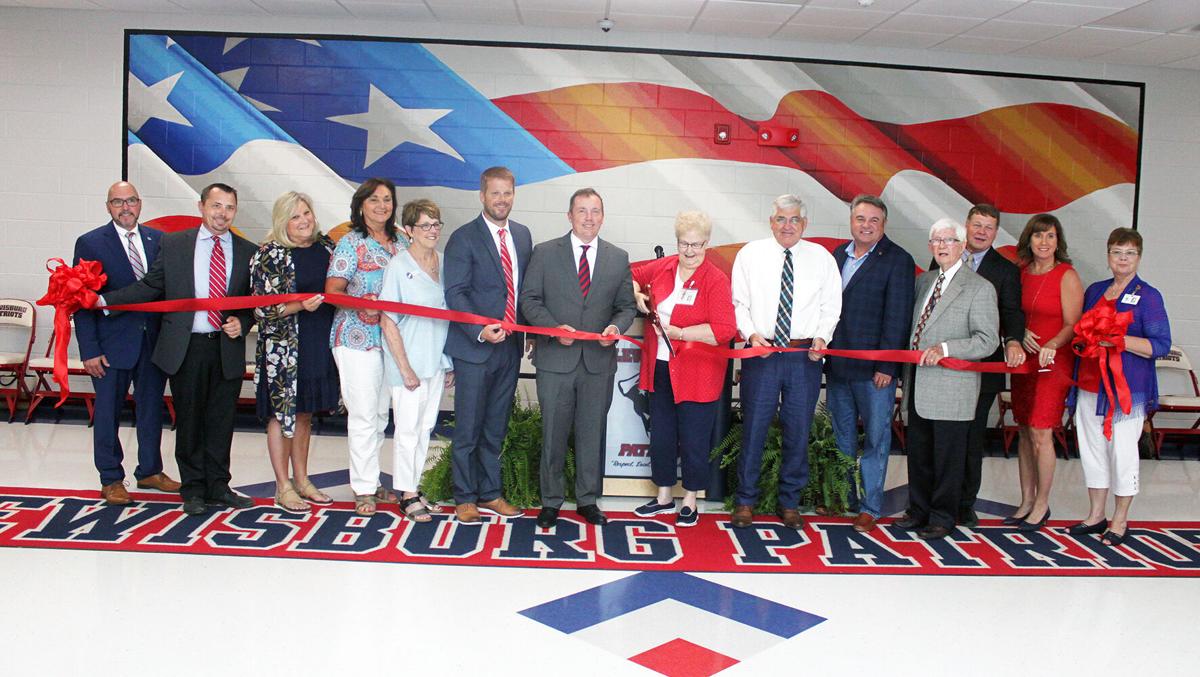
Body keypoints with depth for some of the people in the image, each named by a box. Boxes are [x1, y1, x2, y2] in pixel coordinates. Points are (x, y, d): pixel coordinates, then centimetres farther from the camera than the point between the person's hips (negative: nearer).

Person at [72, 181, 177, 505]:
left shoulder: (158, 240, 7)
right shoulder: (90, 243, -3)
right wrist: (90, 350, -11)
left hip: (154, 341, 4)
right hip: (113, 343, -3)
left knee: (152, 408, 14)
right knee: (108, 412, 6)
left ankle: (150, 471, 29)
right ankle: (111, 480, 19)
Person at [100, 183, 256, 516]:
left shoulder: (248, 251, 5)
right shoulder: (173, 244, 3)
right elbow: (151, 287, 4)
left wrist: (242, 323, -9)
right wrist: (104, 300, -5)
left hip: (228, 349, 1)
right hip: (186, 347, -1)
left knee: (221, 421, 8)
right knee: (189, 420, 6)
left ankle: (218, 487, 21)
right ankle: (194, 490, 19)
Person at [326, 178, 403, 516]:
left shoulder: (399, 243, 12)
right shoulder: (351, 242, -4)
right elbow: (332, 291, -11)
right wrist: (362, 304, -26)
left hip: (390, 338, 6)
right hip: (356, 339, -6)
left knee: (380, 414, 11)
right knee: (363, 415, -5)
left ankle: (372, 482, 22)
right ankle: (364, 489, 5)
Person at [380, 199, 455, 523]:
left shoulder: (444, 264, 6)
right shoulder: (398, 266, -11)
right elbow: (388, 321, -12)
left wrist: (450, 363, 8)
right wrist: (405, 367, -14)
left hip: (436, 360, 6)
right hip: (408, 362, -6)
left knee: (425, 427, 13)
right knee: (408, 429, 2)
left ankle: (414, 487, 25)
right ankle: (406, 494, 15)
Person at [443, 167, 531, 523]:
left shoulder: (522, 235, 11)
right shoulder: (463, 238, -7)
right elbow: (455, 293, -12)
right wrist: (479, 332, -24)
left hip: (510, 346, 5)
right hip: (474, 347, -5)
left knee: (496, 427, 14)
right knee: (468, 427, 2)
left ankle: (490, 493, 25)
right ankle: (465, 498, 14)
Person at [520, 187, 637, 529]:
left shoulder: (618, 258, 7)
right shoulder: (545, 253, 1)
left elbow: (627, 305, 10)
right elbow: (530, 298, 1)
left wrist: (616, 326, -11)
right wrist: (555, 328, -15)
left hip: (599, 360, 2)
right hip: (555, 358, -2)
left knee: (592, 434, 10)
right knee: (553, 434, 6)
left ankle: (588, 500, 23)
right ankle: (551, 501, 20)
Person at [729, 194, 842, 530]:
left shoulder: (822, 258, 6)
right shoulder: (751, 254, 4)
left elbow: (831, 307, 7)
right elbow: (738, 302, 4)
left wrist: (821, 337, -10)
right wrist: (752, 333, -11)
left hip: (805, 357, 1)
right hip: (761, 352, -1)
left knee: (799, 431, 7)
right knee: (753, 428, 2)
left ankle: (789, 503, 22)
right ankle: (745, 501, 15)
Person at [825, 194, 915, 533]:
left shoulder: (897, 260, -6)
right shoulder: (838, 256, 11)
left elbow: (897, 316, -10)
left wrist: (886, 366, -15)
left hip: (874, 368, -6)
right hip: (837, 364, 6)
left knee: (876, 437, 3)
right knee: (842, 436, 15)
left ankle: (870, 506, 12)